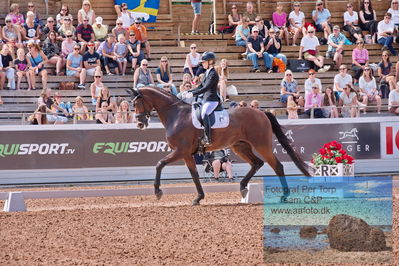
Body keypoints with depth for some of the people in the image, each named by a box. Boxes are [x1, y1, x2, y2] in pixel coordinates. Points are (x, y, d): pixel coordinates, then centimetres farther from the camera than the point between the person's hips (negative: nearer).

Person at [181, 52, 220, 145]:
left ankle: (208, 138, -38)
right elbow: (200, 86, 22)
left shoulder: (213, 74, -13)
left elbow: (206, 88, -21)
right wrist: (188, 92, 13)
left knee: (204, 114, -32)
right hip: (205, 99, 11)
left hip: (212, 100, -11)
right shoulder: (207, 73, 16)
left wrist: (192, 94, -26)